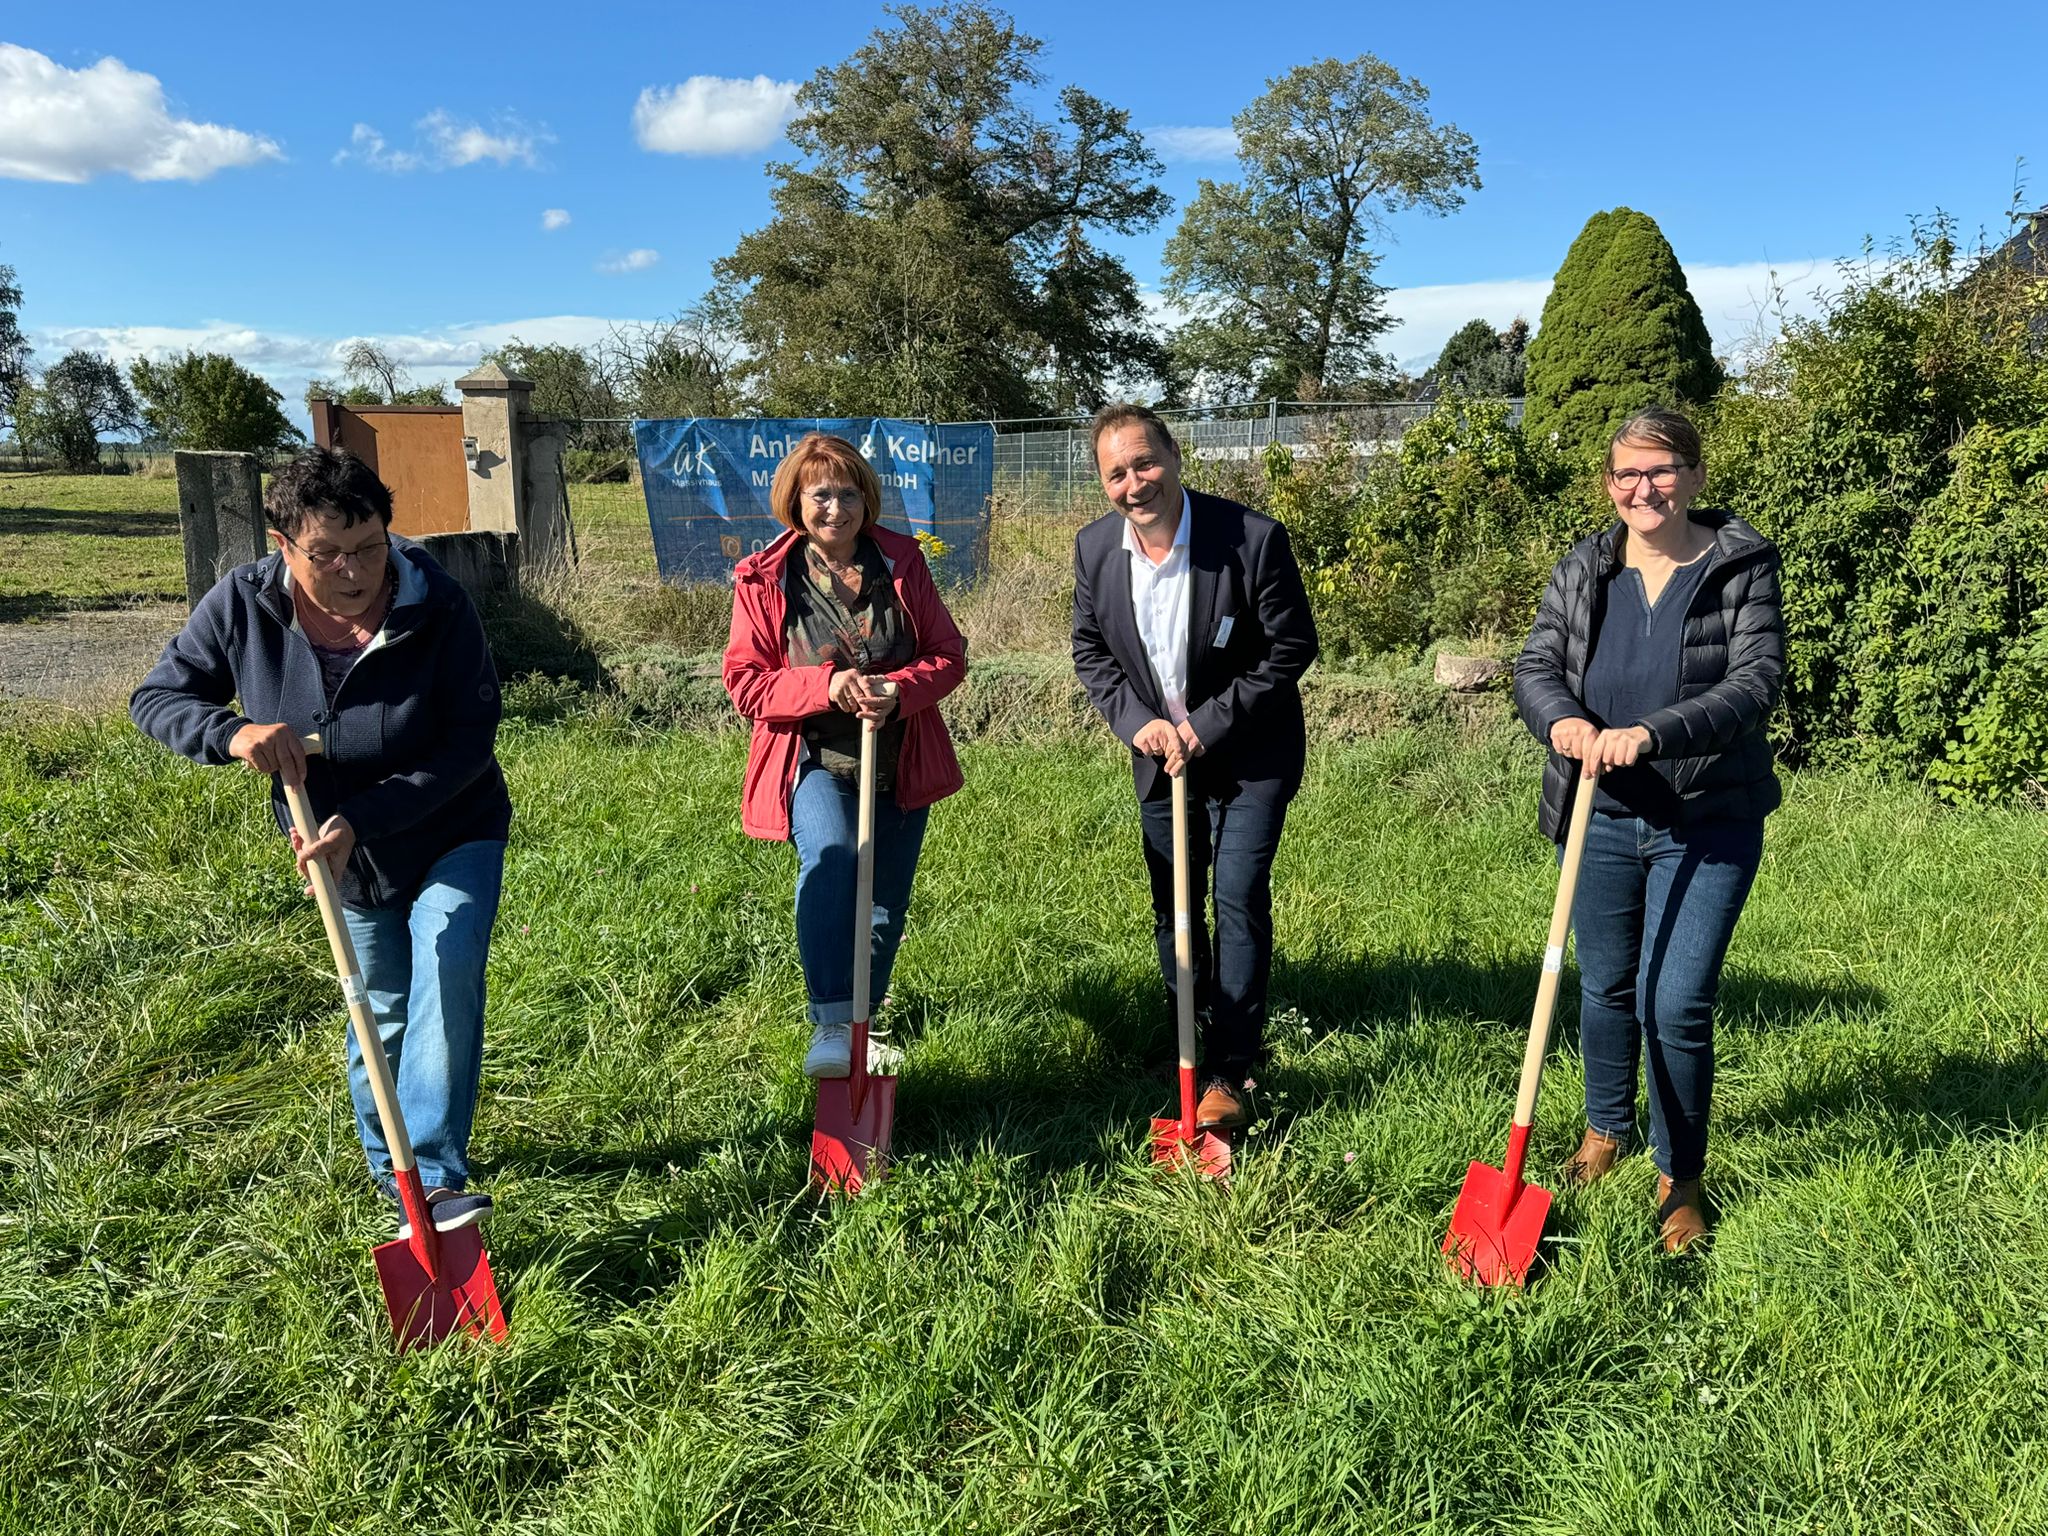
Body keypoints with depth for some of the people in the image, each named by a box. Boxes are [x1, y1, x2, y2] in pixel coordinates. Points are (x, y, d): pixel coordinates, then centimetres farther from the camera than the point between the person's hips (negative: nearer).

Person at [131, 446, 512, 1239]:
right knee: (381, 1009, 15)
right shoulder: (242, 604, -18)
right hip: (343, 851, 3)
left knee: (446, 969, -25)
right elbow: (156, 698, -7)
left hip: (452, 836, -3)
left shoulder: (438, 608, -27)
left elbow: (469, 745, -25)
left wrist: (362, 817, -33)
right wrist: (232, 732, -30)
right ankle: (387, 1166, 37)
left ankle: (435, 1177, -22)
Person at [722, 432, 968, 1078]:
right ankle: (831, 1023, -28)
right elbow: (745, 680, -7)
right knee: (830, 855, -33)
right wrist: (825, 685, -23)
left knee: (884, 903, 12)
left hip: (899, 764, 3)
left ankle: (861, 1016, 36)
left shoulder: (901, 561, -1)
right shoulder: (764, 579, -6)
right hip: (814, 763, -3)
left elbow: (949, 655, 1)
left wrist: (900, 689, -20)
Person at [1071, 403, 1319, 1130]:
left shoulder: (1253, 538, -21)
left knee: (1240, 898, -9)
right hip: (1159, 752, 5)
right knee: (1172, 905, 14)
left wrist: (1210, 725, -18)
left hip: (1249, 755, -4)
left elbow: (1292, 647, -15)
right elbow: (1090, 650, 3)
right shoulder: (1095, 547, -8)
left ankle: (1231, 1072, 2)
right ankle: (1188, 1043, 35)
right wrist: (1136, 721, -12)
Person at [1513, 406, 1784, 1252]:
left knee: (1677, 1004, -5)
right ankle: (1607, 1130, 41)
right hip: (1604, 819, 3)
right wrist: (1561, 720, -23)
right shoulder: (1581, 570, 2)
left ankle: (1680, 1179, 16)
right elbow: (1535, 666, -1)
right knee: (1605, 986, 17)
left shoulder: (1742, 567, -7)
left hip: (1708, 825, -3)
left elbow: (1756, 682, -16)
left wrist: (1652, 735, -30)